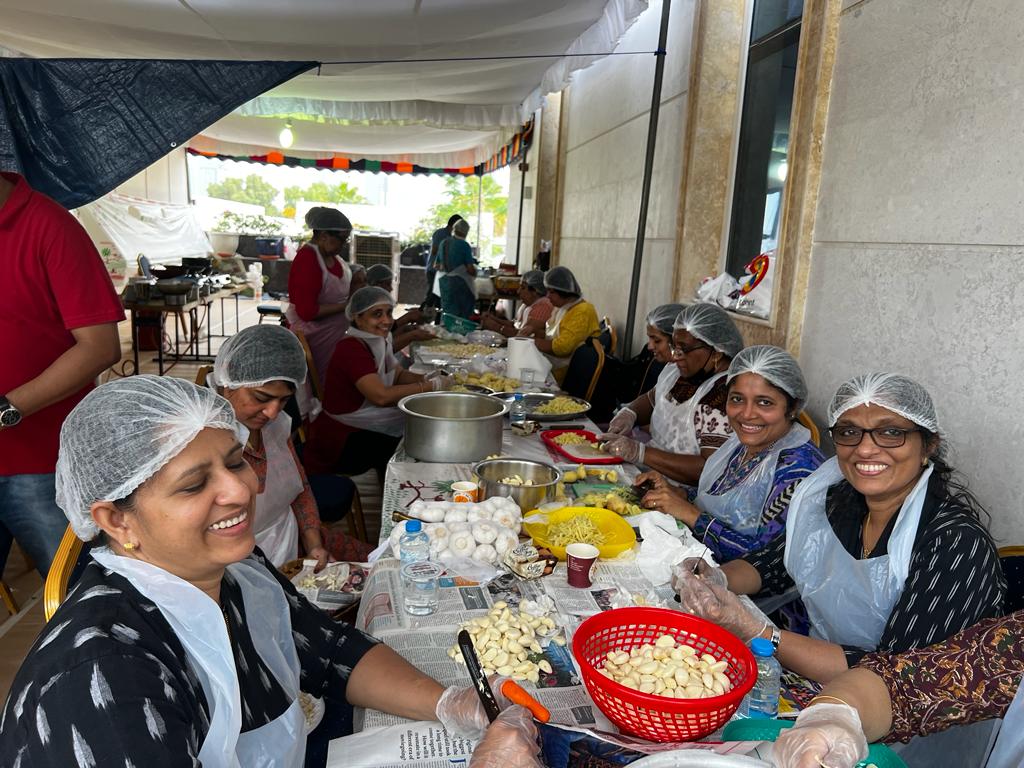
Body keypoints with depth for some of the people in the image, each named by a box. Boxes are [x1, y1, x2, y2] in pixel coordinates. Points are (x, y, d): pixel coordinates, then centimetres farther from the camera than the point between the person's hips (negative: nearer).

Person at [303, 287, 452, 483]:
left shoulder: (378, 341, 7)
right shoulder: (351, 348, -22)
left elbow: (399, 375, 10)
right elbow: (382, 396, -31)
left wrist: (425, 379, -11)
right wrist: (432, 386, -24)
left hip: (360, 427, 9)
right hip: (340, 437, -9)